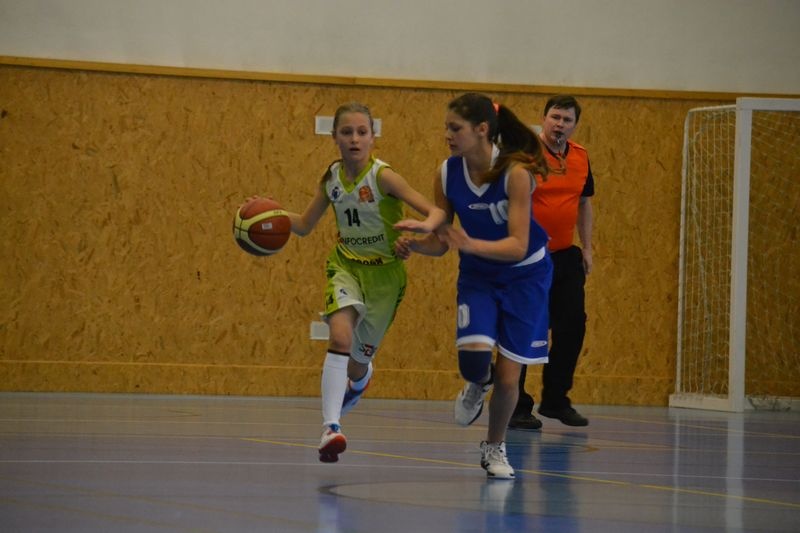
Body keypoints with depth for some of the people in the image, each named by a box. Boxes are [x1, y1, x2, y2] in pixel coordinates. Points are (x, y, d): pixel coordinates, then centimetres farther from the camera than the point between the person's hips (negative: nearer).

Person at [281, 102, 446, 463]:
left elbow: (436, 211, -24)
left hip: (385, 271, -2)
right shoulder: (332, 178, -5)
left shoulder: (382, 176, -19)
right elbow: (304, 225, 8)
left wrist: (426, 225, -47)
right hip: (346, 265, 2)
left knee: (358, 363, 10)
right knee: (340, 337, -26)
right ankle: (330, 428, -27)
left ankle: (358, 380, 51)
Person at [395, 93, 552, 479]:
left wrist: (471, 244, -45)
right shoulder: (447, 174, -13)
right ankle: (478, 386, 16)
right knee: (473, 355, -22)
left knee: (508, 378, -2)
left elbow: (518, 246, -30)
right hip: (478, 275, 3)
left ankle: (495, 447, 25)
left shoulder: (515, 172, -26)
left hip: (524, 276, -3)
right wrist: (413, 245, -25)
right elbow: (439, 243, -4)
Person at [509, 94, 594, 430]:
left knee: (572, 326, 7)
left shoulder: (581, 157, 8)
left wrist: (587, 248, 15)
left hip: (566, 256, 6)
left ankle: (555, 400, 21)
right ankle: (515, 407, 7)